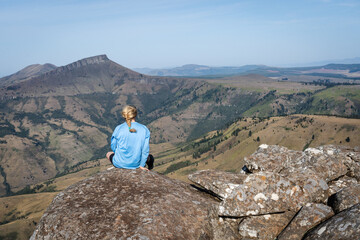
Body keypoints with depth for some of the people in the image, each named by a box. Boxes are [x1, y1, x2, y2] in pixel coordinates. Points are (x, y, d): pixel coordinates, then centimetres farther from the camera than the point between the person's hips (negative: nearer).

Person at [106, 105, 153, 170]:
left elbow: (113, 147, -1)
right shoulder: (144, 129, -10)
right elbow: (145, 149, -7)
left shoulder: (118, 129, -13)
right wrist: (142, 165, 4)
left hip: (120, 163, -1)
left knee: (108, 154, 34)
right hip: (136, 164, 1)